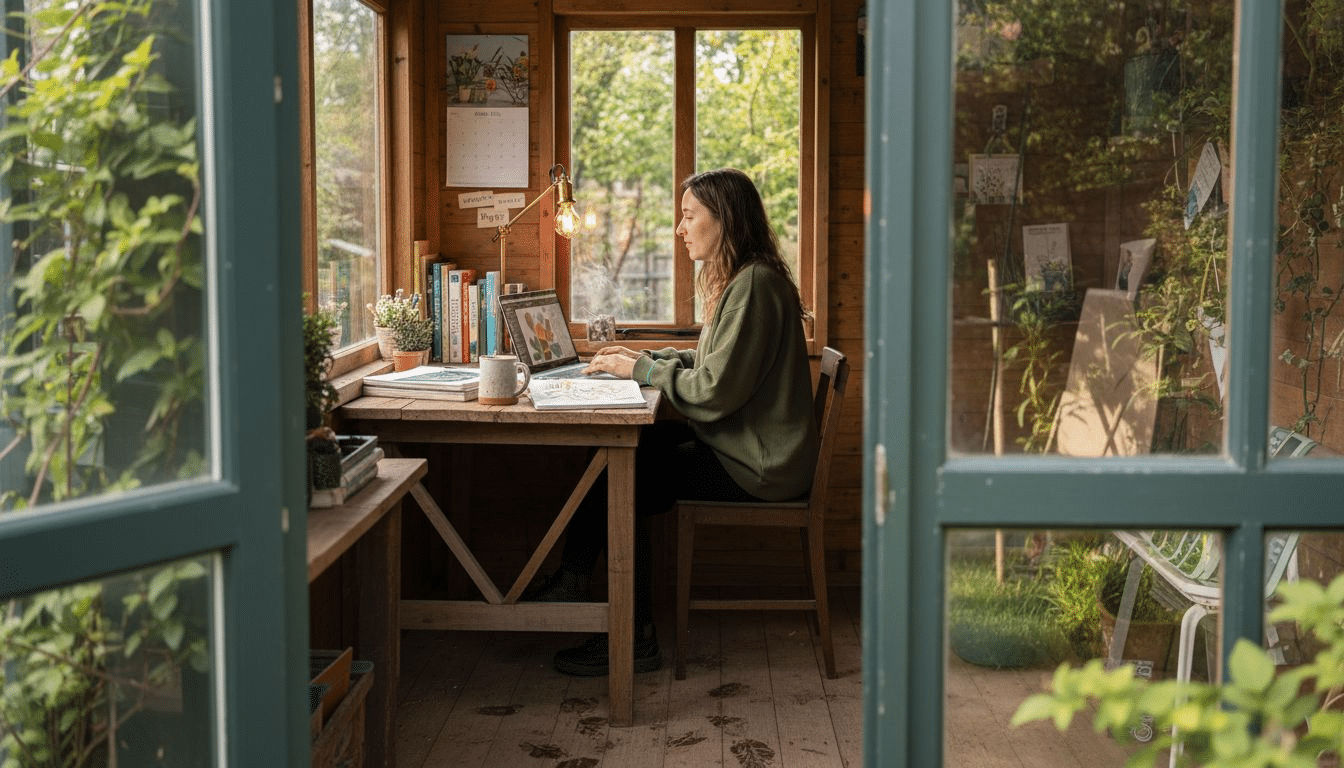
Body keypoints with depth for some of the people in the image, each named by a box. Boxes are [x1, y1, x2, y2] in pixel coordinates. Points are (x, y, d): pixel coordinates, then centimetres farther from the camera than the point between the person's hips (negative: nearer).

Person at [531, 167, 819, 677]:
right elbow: (710, 364, 20)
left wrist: (640, 371, -12)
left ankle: (634, 639, 2)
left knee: (617, 483, -8)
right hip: (744, 446, 10)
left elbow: (715, 390, -24)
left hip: (755, 465, -10)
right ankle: (572, 583, 4)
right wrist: (641, 358, 9)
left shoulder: (754, 285, -19)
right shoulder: (740, 280, 14)